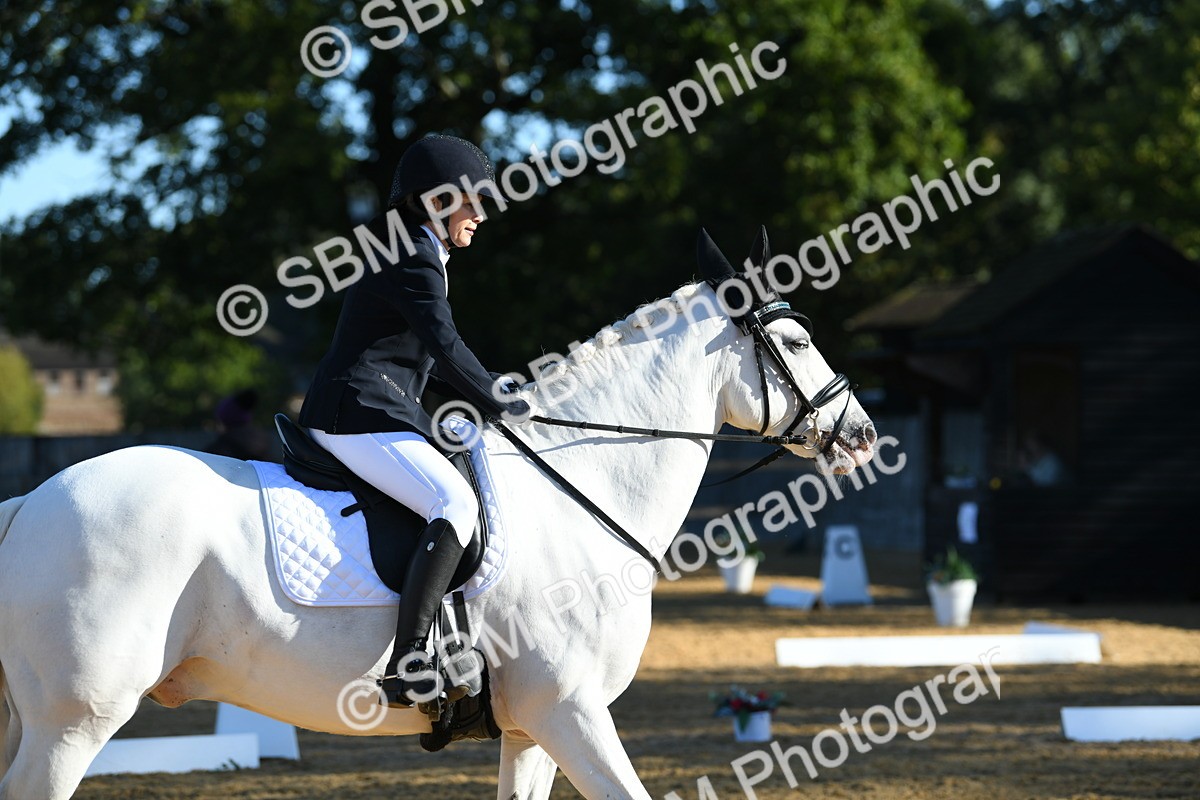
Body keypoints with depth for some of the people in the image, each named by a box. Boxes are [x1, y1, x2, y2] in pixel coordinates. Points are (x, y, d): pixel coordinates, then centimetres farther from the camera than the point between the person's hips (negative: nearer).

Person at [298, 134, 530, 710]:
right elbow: (447, 349, -20)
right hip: (358, 416, -11)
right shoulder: (413, 261, -11)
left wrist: (494, 395, 15)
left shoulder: (419, 255, 22)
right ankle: (406, 668, -34)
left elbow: (431, 361, 26)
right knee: (457, 503, -26)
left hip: (389, 413, 11)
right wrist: (503, 404, -10)